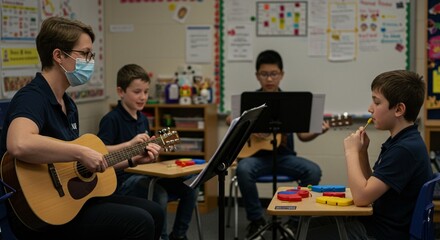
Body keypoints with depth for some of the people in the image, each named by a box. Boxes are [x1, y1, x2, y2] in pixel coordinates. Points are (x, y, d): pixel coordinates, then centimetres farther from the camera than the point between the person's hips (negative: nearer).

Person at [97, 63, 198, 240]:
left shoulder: (142, 119, 13)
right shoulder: (112, 119, -11)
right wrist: (131, 143, -26)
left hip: (144, 174, 8)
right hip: (122, 179, -8)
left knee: (189, 189, -5)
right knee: (159, 195, -33)